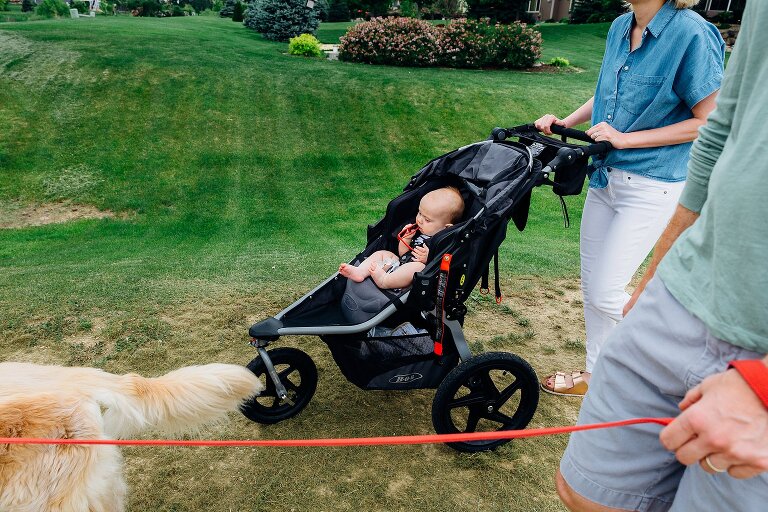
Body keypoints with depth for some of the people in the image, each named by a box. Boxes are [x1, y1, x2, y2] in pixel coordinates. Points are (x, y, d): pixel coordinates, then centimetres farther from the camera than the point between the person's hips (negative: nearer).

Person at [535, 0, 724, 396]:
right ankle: (595, 375, 32)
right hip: (605, 175, 7)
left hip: (652, 187, -7)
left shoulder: (692, 33, -17)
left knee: (606, 294, -5)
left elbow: (709, 122, -16)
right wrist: (565, 123, 5)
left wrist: (626, 139, -19)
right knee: (592, 286, 13)